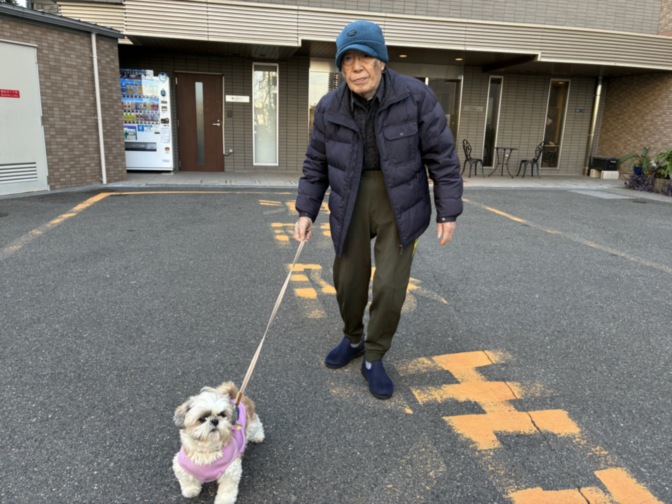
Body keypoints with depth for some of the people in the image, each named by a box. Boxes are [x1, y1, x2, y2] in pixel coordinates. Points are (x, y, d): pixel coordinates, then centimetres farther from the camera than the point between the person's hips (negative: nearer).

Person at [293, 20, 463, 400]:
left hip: (400, 201, -2)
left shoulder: (416, 97, -13)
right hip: (350, 200, 3)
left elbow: (442, 156, -8)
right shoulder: (330, 109, -5)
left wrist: (449, 212, -8)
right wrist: (306, 212, -1)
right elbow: (316, 165, 5)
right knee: (349, 279, 9)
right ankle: (353, 339, 37)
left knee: (391, 284, -6)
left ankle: (375, 358, 17)